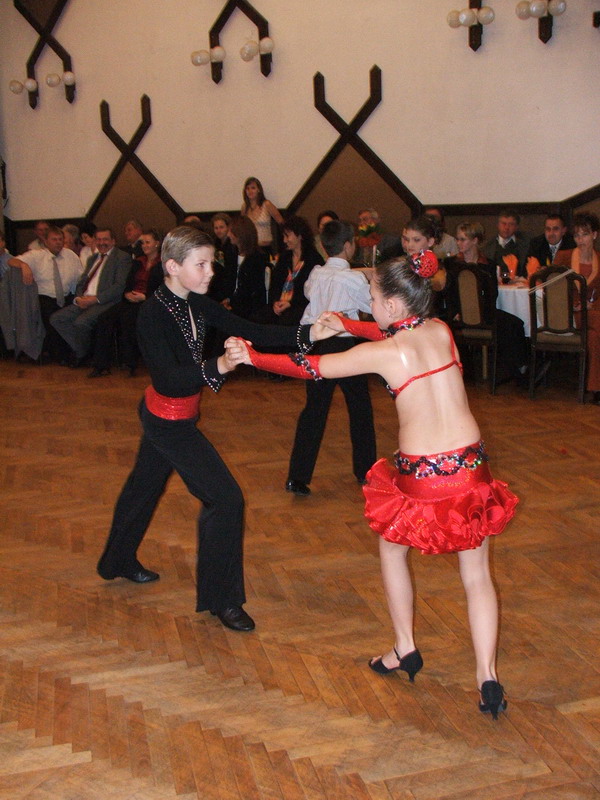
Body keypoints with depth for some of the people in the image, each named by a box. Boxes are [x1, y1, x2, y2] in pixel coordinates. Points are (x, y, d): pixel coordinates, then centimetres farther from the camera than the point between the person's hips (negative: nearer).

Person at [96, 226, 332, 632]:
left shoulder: (196, 303, -3)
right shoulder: (153, 314, -26)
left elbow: (249, 331, -9)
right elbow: (169, 378, -37)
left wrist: (308, 334, -19)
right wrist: (218, 367, -54)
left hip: (162, 416, 9)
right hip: (170, 422, -9)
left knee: (145, 485, 26)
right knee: (225, 499, -7)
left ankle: (119, 561, 50)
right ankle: (220, 598, 8)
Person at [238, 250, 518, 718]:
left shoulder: (381, 353, -10)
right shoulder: (441, 331, 3)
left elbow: (311, 368, 0)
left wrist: (252, 357, 13)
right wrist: (348, 326, 34)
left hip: (419, 476, -4)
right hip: (471, 467, 4)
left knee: (392, 547, 24)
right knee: (477, 573, 15)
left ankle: (405, 651, 33)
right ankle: (488, 677, 10)